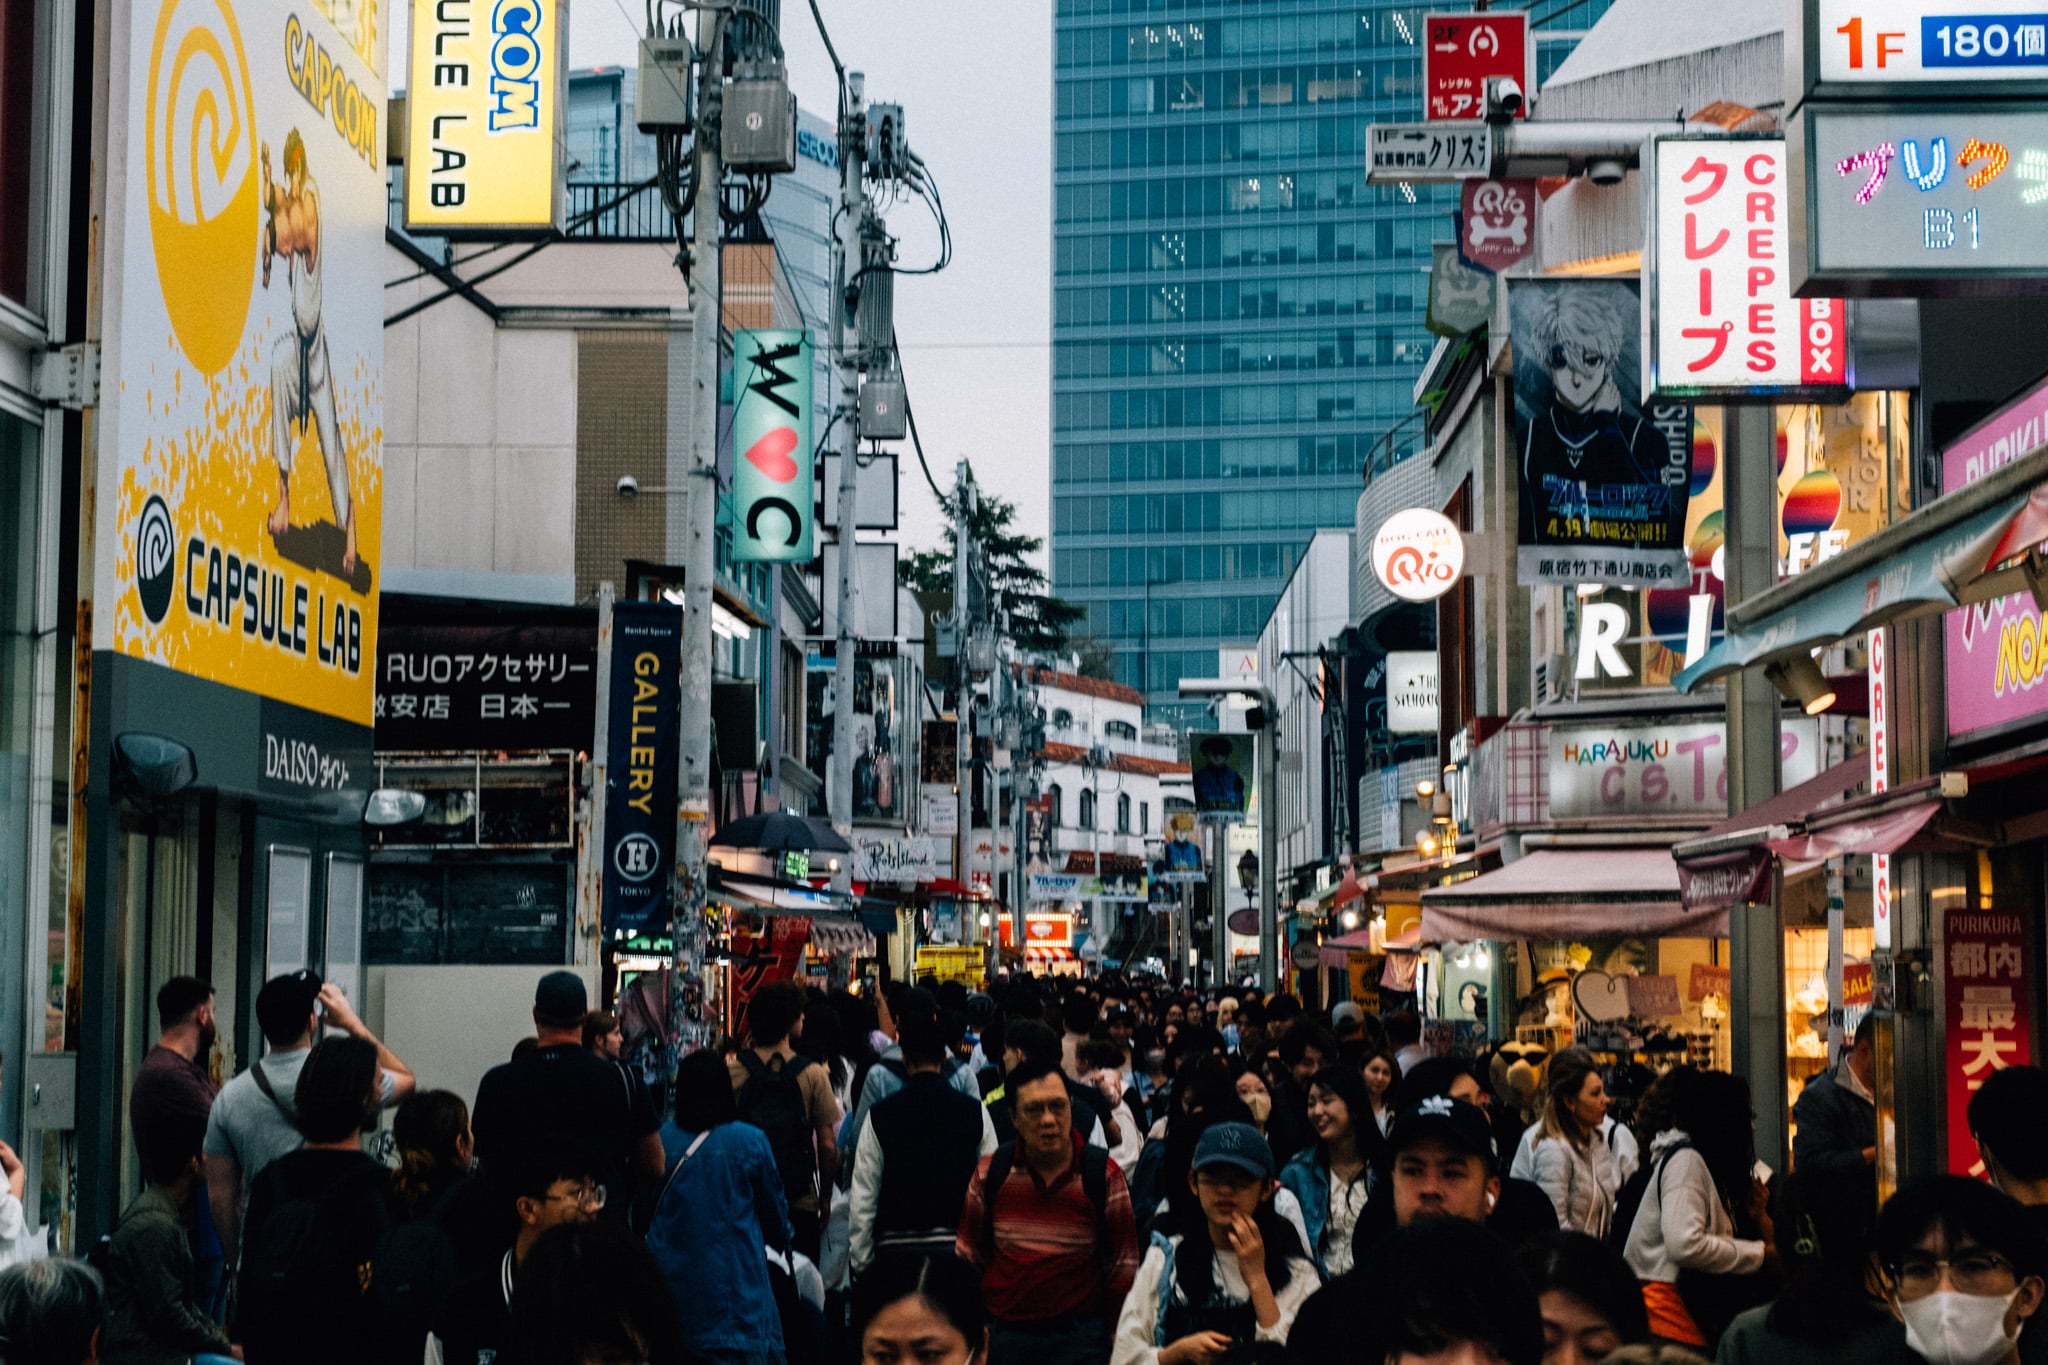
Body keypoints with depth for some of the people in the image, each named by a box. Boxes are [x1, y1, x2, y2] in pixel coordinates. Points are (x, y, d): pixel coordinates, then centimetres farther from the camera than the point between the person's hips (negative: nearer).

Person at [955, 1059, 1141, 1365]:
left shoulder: (1104, 1175, -3)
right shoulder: (991, 1174, 2)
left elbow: (1123, 1269, 2)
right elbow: (968, 1257, 11)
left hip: (1079, 1338, -2)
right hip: (1003, 1336, 2)